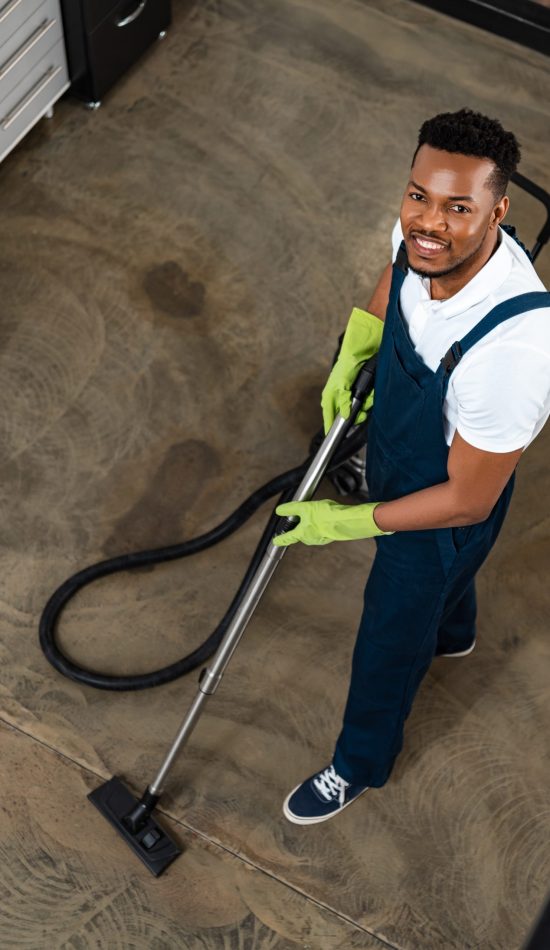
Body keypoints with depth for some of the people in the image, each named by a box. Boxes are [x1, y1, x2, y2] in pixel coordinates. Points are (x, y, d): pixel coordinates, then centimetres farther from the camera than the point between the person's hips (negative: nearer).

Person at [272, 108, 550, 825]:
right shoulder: (428, 239, -24)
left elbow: (466, 501, -32)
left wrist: (346, 522, -24)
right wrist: (350, 358, -4)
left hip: (445, 509, -6)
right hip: (396, 456, 7)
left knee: (389, 643, 18)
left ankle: (360, 766, 49)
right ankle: (453, 632, 73)